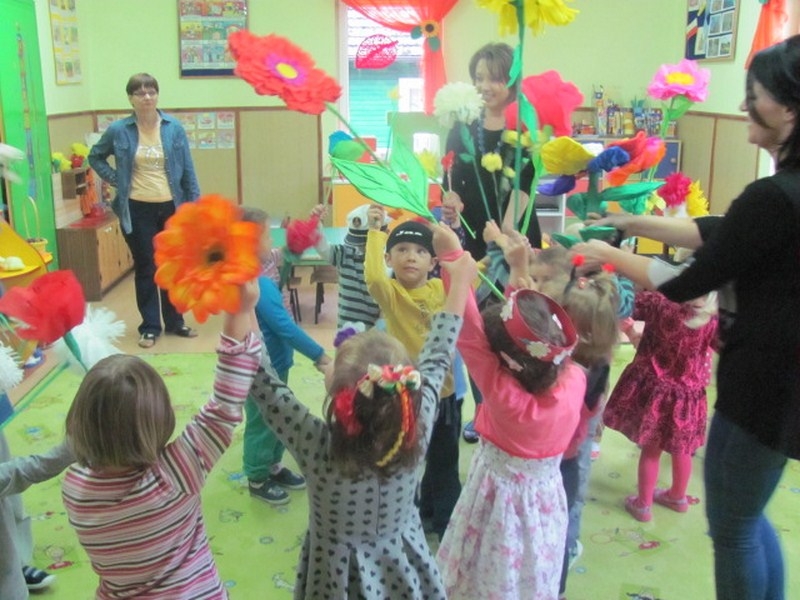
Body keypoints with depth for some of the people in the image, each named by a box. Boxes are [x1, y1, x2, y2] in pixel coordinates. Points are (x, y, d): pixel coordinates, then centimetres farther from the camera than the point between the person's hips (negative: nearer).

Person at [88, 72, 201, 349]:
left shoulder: (174, 127, -2)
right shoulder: (118, 130, -4)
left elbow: (188, 170, 2)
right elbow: (95, 157, 12)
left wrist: (195, 205, 0)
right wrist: (116, 180, -2)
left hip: (171, 207, 1)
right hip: (137, 210, -1)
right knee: (145, 269, 7)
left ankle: (175, 322, 25)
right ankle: (149, 327, 18)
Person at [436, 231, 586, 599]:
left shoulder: (503, 393, -33)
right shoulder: (574, 380, -20)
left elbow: (468, 332, -33)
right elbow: (536, 323, -7)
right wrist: (520, 271, -2)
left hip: (501, 500, -4)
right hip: (545, 500, 4)